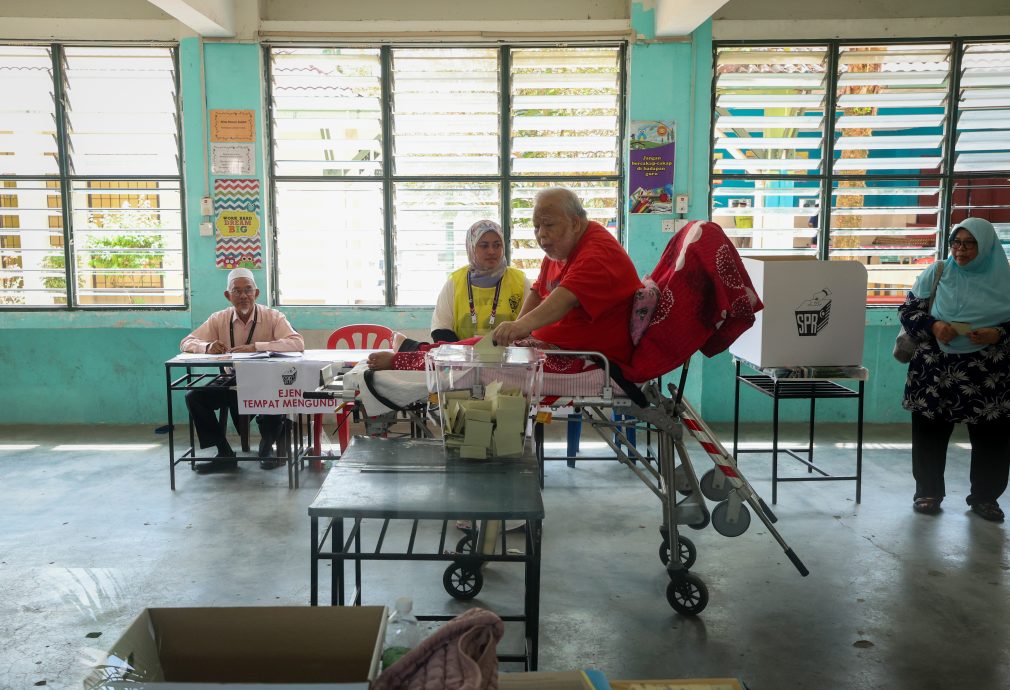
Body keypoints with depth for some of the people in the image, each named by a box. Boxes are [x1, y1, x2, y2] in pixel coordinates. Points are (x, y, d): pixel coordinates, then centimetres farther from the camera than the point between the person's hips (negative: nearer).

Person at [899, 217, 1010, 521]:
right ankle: (928, 491, 21)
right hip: (936, 369, 0)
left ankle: (985, 496, 23)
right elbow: (907, 309, 3)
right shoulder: (936, 273, 4)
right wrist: (933, 326, -14)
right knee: (930, 432, 6)